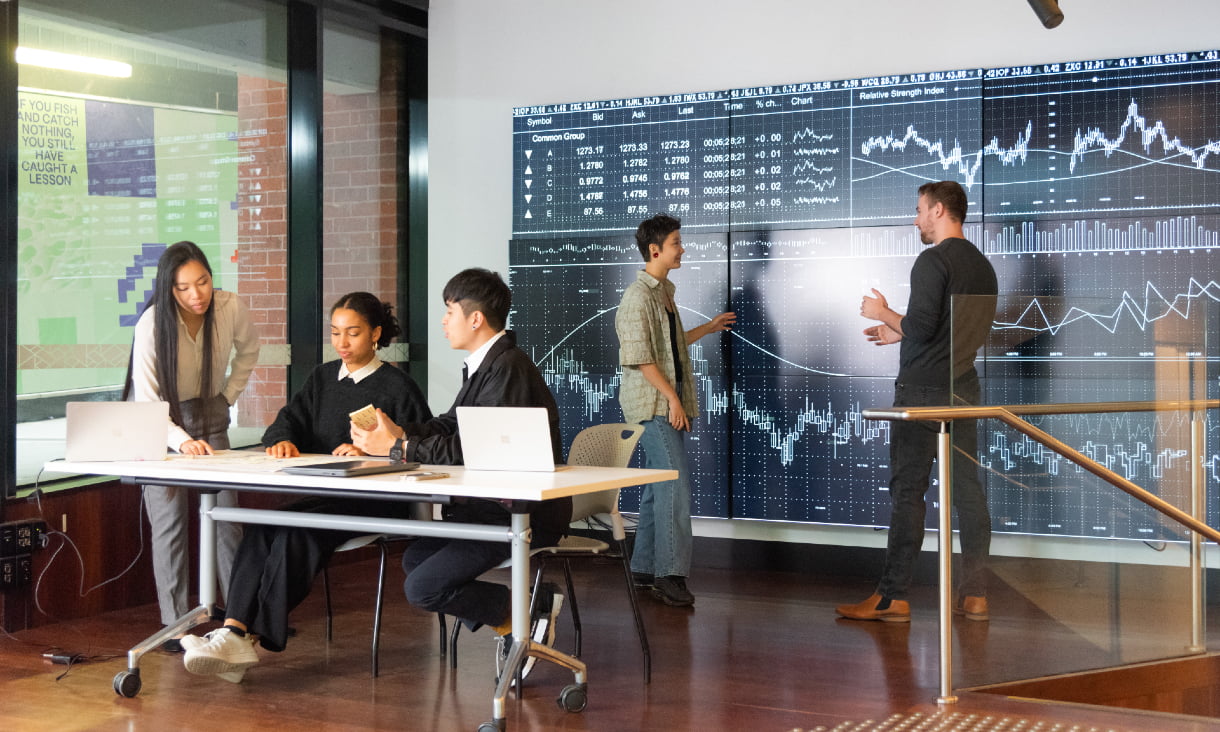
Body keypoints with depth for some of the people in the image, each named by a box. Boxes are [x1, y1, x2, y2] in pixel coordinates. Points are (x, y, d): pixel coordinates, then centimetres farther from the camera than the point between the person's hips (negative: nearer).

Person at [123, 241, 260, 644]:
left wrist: (228, 396, 2)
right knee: (170, 517, -9)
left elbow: (248, 350, 8)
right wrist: (182, 441, -43)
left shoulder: (231, 308, -17)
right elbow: (145, 400, -28)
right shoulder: (152, 324, -26)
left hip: (209, 415, 3)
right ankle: (174, 624, -4)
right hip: (159, 419, -3)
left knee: (226, 512, 0)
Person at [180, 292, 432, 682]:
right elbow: (290, 419, 12)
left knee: (297, 529, -32)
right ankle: (235, 630, -38)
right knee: (261, 526, -26)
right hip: (323, 494, 6)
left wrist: (371, 452, -18)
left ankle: (251, 636, -33)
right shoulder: (323, 378, 24)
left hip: (376, 499, -5)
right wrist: (282, 440, -11)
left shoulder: (397, 386, 4)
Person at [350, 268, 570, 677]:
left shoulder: (508, 369, -20)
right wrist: (398, 432, -4)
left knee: (423, 588, -12)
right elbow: (449, 427, 13)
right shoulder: (484, 365, 11)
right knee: (415, 558, 13)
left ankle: (523, 612, 1)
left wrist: (396, 447, -16)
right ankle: (516, 616, 9)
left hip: (527, 516, -10)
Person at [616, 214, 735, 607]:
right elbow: (641, 357, -18)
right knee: (675, 479, -14)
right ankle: (669, 573, -13)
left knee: (658, 485, 10)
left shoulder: (665, 290, 16)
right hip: (651, 402, -9)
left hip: (667, 401, 9)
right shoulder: (638, 295, -13)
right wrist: (672, 398, -18)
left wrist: (708, 328, 29)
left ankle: (645, 568, 17)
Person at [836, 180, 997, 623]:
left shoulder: (933, 261, -11)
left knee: (907, 491, -5)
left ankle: (892, 598, -3)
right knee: (968, 490, 7)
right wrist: (900, 333, 24)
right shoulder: (982, 266, 15)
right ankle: (974, 595, 10)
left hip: (922, 391, -8)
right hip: (964, 391, 8)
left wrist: (883, 313, 0)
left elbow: (921, 327, -19)